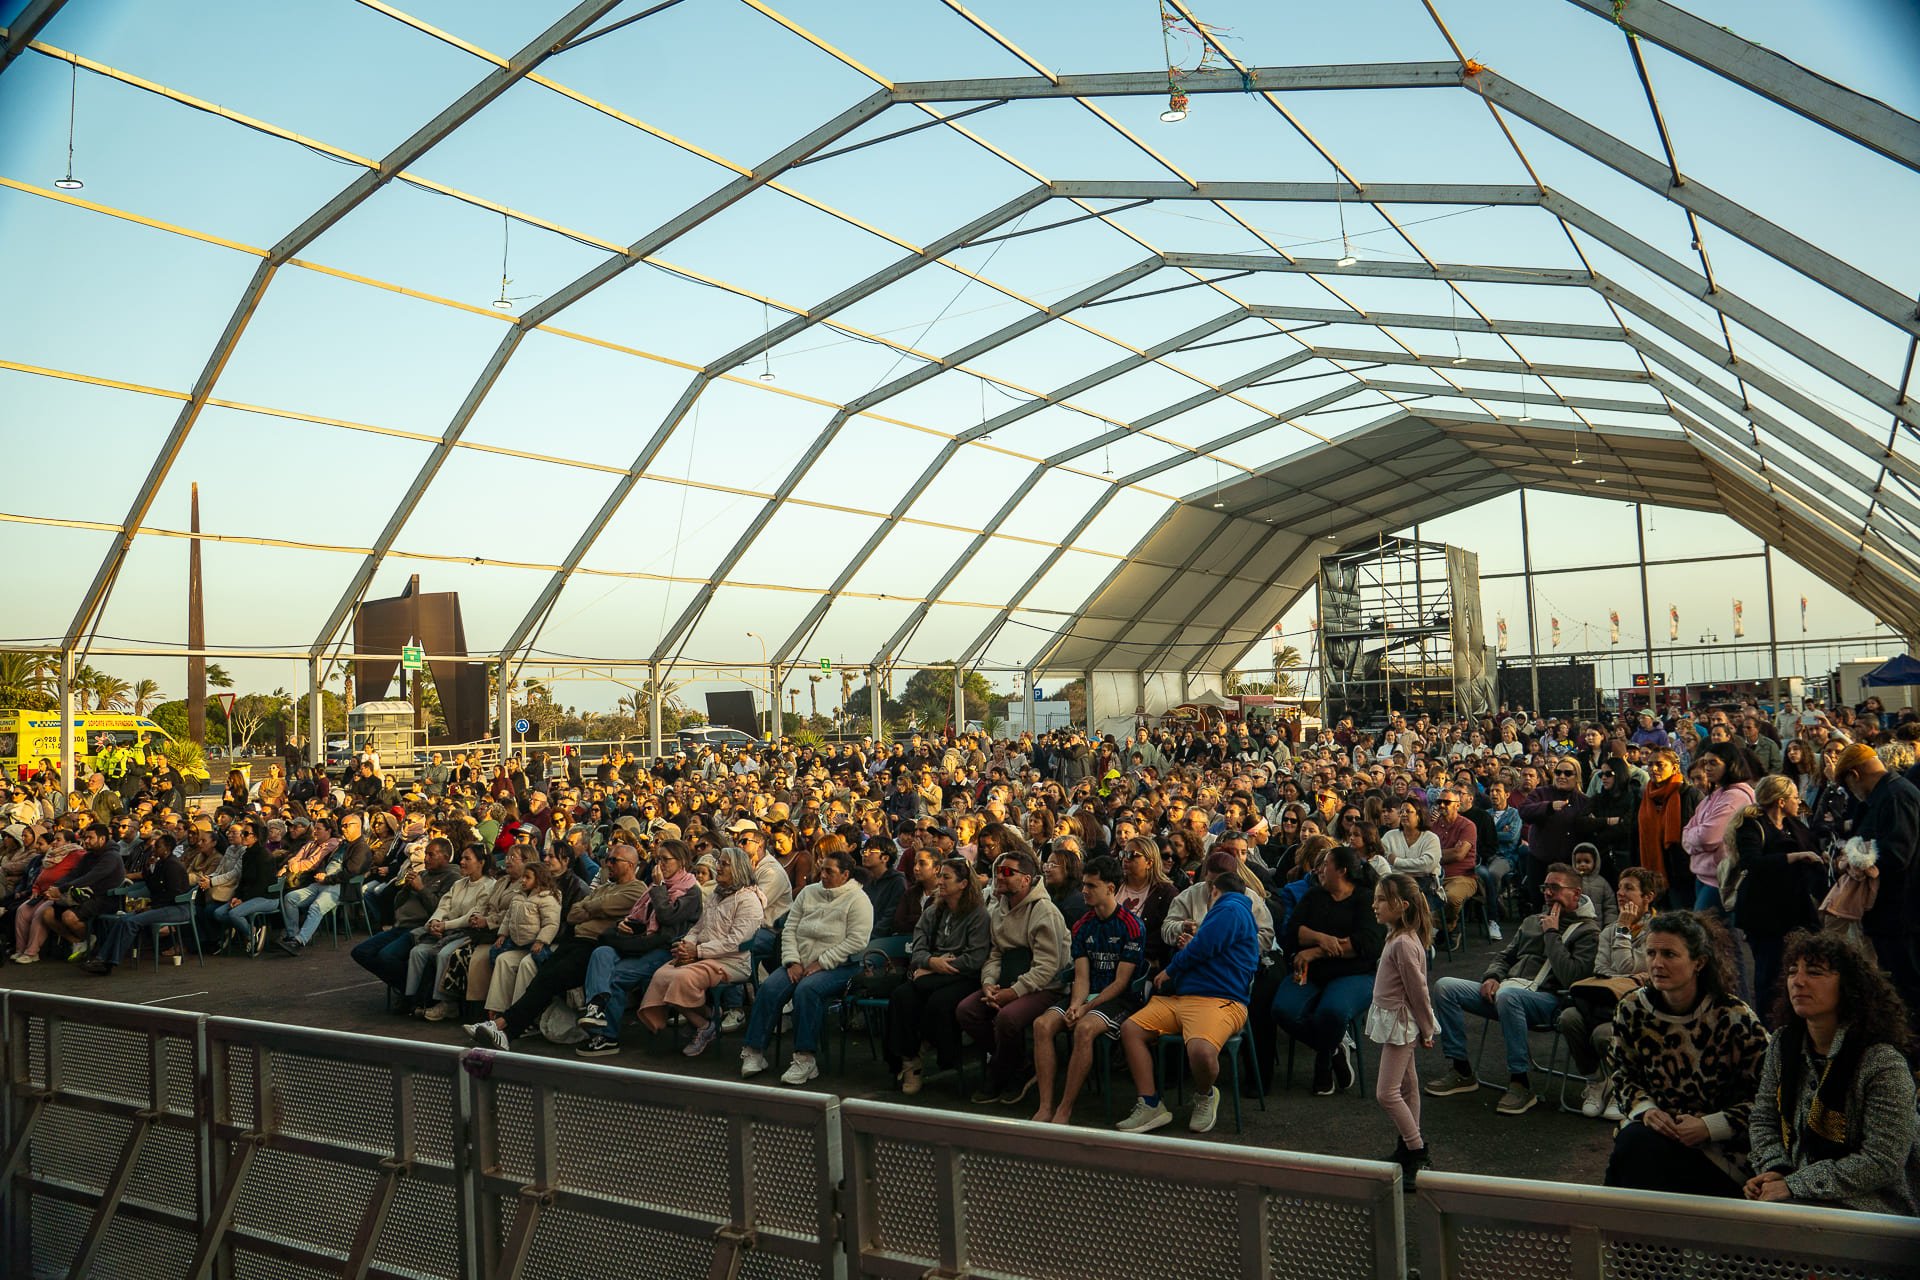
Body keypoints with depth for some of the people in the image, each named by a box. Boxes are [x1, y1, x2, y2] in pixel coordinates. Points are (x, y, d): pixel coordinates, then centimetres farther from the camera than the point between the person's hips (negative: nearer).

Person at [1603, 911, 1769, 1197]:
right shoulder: (1632, 1010, 0)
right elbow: (1619, 1073, 12)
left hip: (1717, 1148, -4)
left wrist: (1709, 1126, -18)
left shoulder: (1735, 1019, -12)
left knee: (1637, 1147, -31)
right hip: (1655, 1127, 4)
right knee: (1632, 1140, -32)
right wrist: (1644, 1108, -8)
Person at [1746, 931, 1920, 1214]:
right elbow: (1763, 1119, 12)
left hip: (1870, 1206, -6)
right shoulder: (1784, 1043, 4)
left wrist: (1794, 1185, -19)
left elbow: (1882, 1162, -18)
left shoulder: (1884, 1064, -16)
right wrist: (1775, 1170, -8)